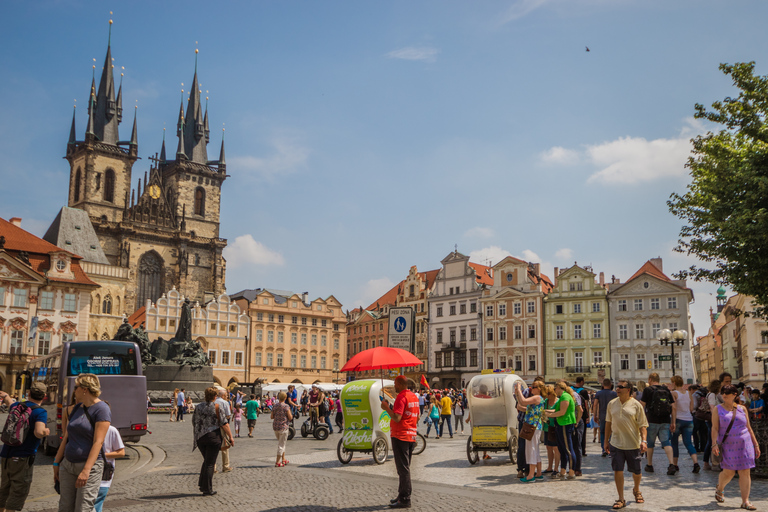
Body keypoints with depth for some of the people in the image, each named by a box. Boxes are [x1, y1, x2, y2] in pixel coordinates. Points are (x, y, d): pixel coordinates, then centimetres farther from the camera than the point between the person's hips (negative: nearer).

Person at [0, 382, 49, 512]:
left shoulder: (16, 406, 9)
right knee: (17, 495, -1)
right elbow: (38, 432, -29)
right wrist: (46, 432, -6)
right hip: (22, 459, -7)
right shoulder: (40, 412, -13)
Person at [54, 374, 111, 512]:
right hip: (68, 464, 7)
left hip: (90, 465, -7)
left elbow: (98, 442, -18)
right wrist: (56, 463, 16)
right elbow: (66, 438, 18)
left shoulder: (101, 409, -11)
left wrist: (86, 470, -24)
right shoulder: (75, 409, 13)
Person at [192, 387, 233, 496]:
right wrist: (230, 437, -8)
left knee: (206, 460, 21)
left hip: (200, 437, 5)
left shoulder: (198, 407, 7)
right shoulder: (216, 406, -7)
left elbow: (194, 423, 13)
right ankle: (207, 489, 5)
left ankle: (202, 485, 19)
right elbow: (224, 423, -10)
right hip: (213, 437, -5)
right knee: (210, 463, 2)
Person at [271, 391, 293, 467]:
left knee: (281, 443, 21)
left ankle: (283, 459, 26)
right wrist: (289, 411, 5)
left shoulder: (274, 406, 3)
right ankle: (277, 462, 2)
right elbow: (290, 418, -11)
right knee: (281, 444, 2)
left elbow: (271, 417, 7)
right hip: (283, 427, -6)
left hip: (275, 426, 6)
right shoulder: (286, 406, -12)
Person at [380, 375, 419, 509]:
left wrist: (386, 408, -13)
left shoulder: (401, 397, -15)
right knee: (405, 468, 17)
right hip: (411, 436, 9)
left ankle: (404, 500, -5)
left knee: (403, 469, -6)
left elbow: (397, 418, -23)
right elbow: (417, 417, 18)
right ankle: (403, 495, 24)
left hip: (400, 436, -9)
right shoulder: (414, 397, 13)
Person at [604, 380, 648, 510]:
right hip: (616, 443, 2)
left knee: (636, 471, 10)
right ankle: (621, 499, 7)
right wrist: (606, 441, 15)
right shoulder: (612, 404, 5)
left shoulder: (636, 405, -5)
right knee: (617, 470, -4)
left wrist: (644, 440, -17)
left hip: (633, 444, -2)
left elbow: (643, 425, -5)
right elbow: (608, 423, 14)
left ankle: (636, 490, 41)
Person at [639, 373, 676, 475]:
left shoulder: (648, 390, -3)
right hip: (665, 421, 3)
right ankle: (671, 464, -18)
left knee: (650, 443, 10)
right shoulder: (667, 390, 10)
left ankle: (649, 465, 20)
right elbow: (673, 408, 7)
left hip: (652, 421, -3)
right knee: (666, 442, -1)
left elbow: (642, 406, -3)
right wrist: (673, 422, 9)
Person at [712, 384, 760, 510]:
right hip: (728, 446, -2)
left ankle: (745, 501, 5)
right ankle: (719, 489, 28)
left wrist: (756, 444, 9)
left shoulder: (742, 409, 8)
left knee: (745, 472, -1)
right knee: (728, 472, -1)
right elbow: (715, 428, -4)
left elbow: (749, 428, 13)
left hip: (744, 445, 2)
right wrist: (714, 444, -15)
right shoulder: (718, 409, 2)